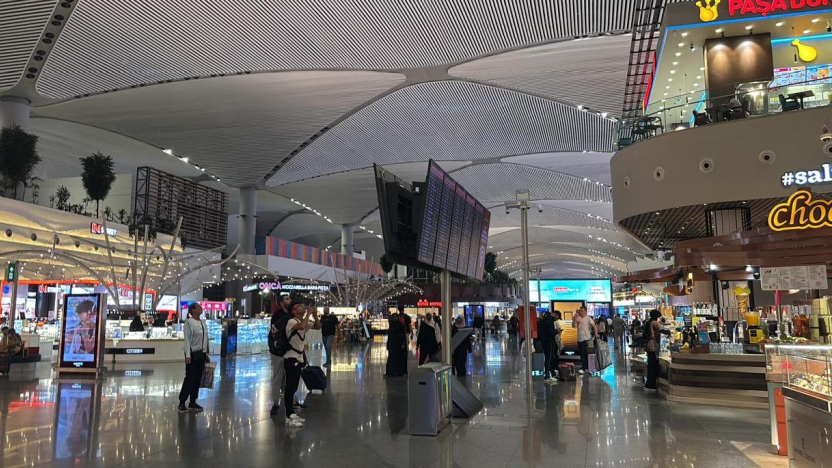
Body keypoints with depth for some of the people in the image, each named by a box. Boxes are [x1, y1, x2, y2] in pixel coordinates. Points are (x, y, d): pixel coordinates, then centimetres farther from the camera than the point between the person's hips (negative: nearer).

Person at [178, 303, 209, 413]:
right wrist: (187, 355, -20)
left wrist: (206, 354, 14)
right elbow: (187, 339, -15)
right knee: (189, 378, -4)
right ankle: (182, 403, 8)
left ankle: (192, 402, 19)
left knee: (198, 379, 9)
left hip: (201, 354, 7)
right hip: (193, 354, -7)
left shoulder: (202, 323, 11)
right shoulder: (189, 322, -10)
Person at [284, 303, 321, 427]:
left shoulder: (304, 322, 12)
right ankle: (289, 417, -3)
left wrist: (315, 315, -1)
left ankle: (292, 414, 20)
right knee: (290, 388, -6)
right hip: (291, 359, -9)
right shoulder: (291, 321, -15)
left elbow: (318, 327, 14)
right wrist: (308, 313, -24)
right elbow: (301, 326, -36)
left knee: (294, 388, 13)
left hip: (299, 358, 9)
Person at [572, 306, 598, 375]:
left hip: (586, 339, -7)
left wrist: (596, 333, -31)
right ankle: (587, 367, 24)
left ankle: (583, 368, -11)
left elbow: (594, 325, -17)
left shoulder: (588, 319, -4)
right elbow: (573, 325, 3)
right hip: (579, 339, 7)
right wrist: (575, 318, -6)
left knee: (584, 354, -10)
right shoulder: (578, 319, 12)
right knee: (581, 354, 12)